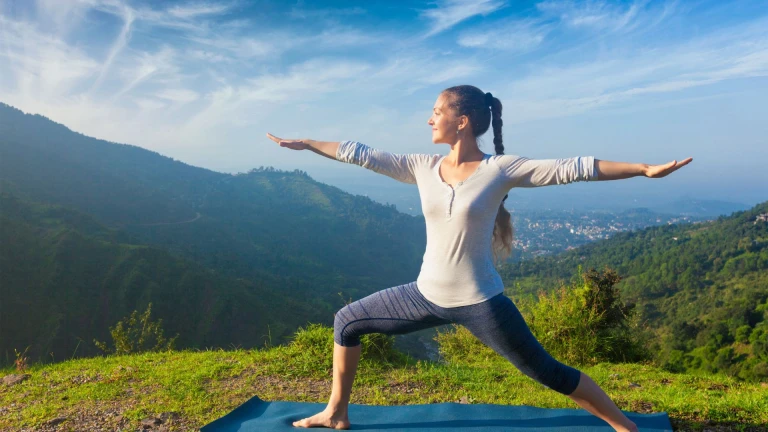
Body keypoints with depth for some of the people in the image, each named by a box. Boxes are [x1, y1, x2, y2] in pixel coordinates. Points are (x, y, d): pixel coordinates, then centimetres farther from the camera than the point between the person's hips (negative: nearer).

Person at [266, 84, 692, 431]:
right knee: (347, 321, 11)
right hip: (428, 296, 5)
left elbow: (573, 168, -16)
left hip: (480, 303, -5)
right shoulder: (422, 168, -1)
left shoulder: (501, 168, -13)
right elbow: (362, 154, 4)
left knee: (548, 373, 4)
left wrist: (646, 169, -21)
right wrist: (303, 143, 10)